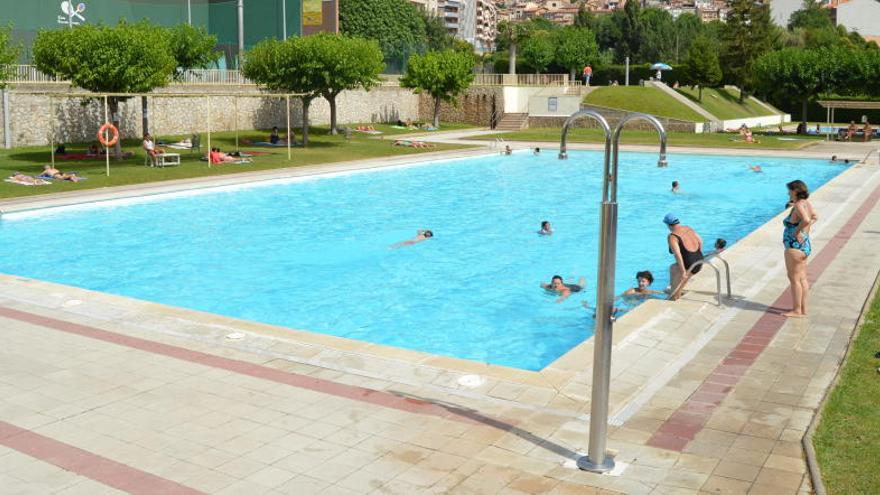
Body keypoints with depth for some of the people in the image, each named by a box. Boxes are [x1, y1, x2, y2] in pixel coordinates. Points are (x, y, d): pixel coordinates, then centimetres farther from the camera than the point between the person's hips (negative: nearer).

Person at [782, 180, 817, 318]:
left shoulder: (798, 205, -20)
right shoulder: (807, 203, 8)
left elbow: (806, 220, -38)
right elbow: (815, 217, 26)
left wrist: (797, 231, -23)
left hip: (795, 247, -10)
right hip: (805, 245, 10)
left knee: (794, 278, -1)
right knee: (802, 278, 14)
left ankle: (797, 311, 4)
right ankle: (803, 309, 21)